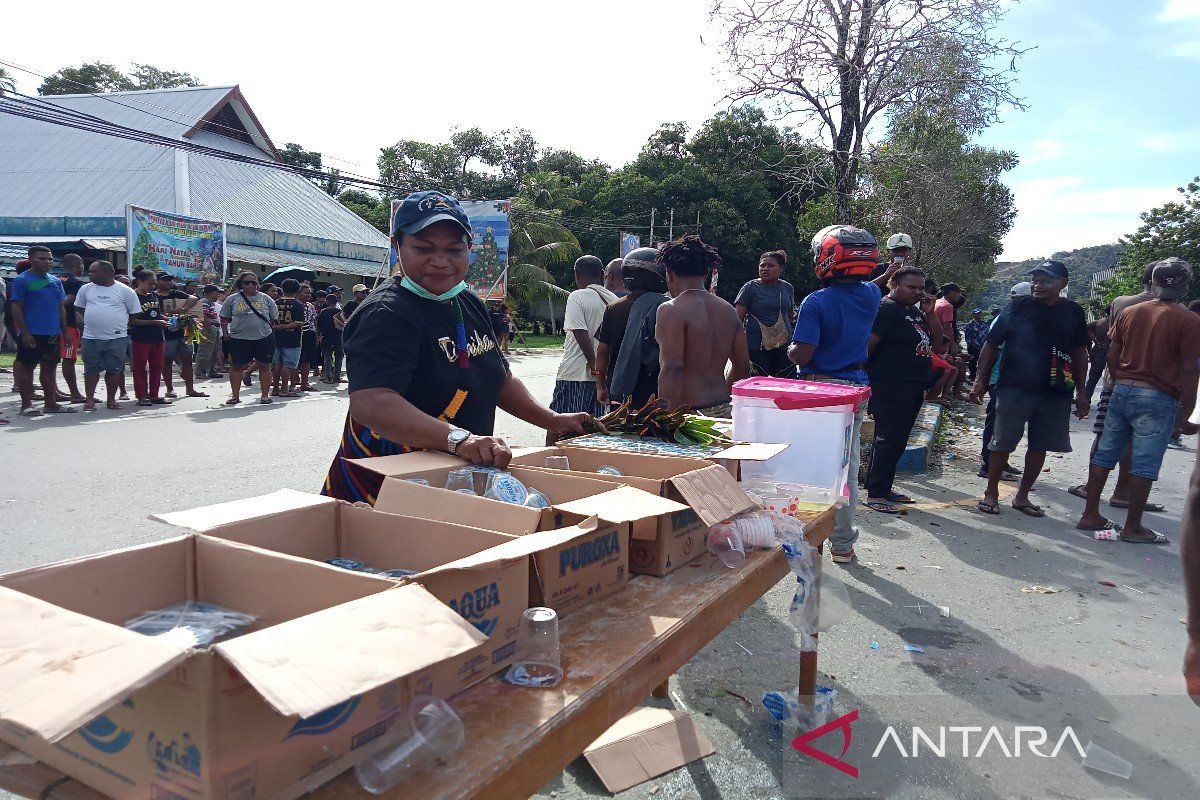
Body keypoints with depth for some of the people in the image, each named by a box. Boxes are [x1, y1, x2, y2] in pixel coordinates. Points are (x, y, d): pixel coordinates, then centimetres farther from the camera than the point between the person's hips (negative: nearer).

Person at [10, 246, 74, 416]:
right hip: (31, 334, -6)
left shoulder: (56, 281, 13)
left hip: (53, 333, 6)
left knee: (50, 367, 11)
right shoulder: (21, 280, -5)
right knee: (26, 367, 1)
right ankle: (26, 405, 6)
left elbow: (61, 307, 17)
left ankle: (50, 403, 18)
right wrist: (24, 333, -15)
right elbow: (16, 308, -8)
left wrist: (65, 331, 12)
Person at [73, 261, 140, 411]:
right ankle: (90, 399, 12)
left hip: (116, 338, -2)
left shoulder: (125, 291, 1)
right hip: (90, 338, 2)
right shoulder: (85, 289, 10)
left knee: (114, 370, 3)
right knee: (91, 369, 5)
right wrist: (82, 322, 8)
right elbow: (78, 310, 20)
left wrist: (125, 326, 0)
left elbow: (135, 314, 5)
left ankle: (111, 400, 14)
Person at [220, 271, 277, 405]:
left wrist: (272, 329, 7)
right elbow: (224, 319, 12)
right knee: (237, 367, 4)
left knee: (264, 366, 4)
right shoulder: (232, 299, 6)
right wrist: (225, 333, 5)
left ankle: (265, 395, 13)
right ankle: (235, 395, 14)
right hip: (239, 339, 0)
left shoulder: (266, 298, 7)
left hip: (264, 338, 0)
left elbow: (274, 319, 13)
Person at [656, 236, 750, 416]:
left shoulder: (671, 310, -9)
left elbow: (672, 369, -17)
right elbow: (743, 366, 16)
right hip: (724, 411, 7)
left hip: (689, 414, -7)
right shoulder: (728, 310, 12)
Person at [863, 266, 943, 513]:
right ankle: (875, 494, -3)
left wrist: (929, 313, 4)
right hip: (890, 386, -9)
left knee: (897, 440, 13)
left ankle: (883, 488, 22)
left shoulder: (915, 310, 18)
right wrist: (864, 377, -18)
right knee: (889, 439, -9)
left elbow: (936, 341, 17)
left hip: (913, 388, 9)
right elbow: (868, 344, -19)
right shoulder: (886, 308, -11)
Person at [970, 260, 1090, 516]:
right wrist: (980, 379, -6)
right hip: (1014, 388, -3)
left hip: (1056, 392, 3)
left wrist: (1081, 393, 10)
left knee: (1040, 446, 9)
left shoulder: (1073, 312, 8)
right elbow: (992, 344, 0)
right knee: (1002, 443, 0)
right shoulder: (1018, 307, -1)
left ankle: (1022, 496, 22)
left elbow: (1080, 353, 13)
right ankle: (991, 492, 14)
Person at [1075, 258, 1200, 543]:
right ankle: (1132, 527, 8)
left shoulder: (1130, 312, 6)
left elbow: (1112, 356, 9)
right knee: (1144, 464, 1)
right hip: (1158, 399, -5)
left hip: (1121, 391, 5)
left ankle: (1090, 515, 15)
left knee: (1105, 454, 10)